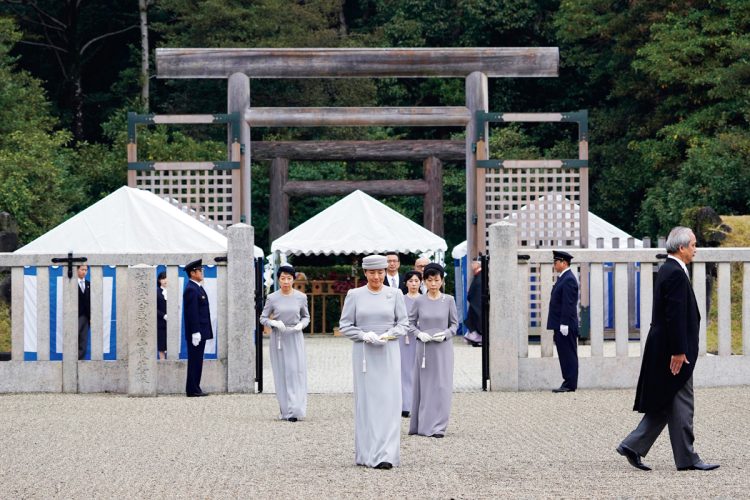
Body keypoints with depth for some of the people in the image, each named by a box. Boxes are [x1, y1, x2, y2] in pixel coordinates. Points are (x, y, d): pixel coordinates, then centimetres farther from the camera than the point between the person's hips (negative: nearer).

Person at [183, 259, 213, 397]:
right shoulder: (191, 289, -15)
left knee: (197, 362, 11)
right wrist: (195, 332, -23)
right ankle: (192, 390, -4)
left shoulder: (197, 288, 17)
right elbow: (192, 313, -20)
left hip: (201, 331, 10)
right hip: (196, 332, -10)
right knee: (195, 362, -6)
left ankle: (195, 389, 15)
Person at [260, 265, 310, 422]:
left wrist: (301, 324, -9)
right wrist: (274, 323, -16)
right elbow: (263, 318, 4)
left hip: (295, 337, 0)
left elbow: (306, 316, 12)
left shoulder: (301, 297, 1)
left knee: (296, 372, -7)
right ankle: (285, 410, 9)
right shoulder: (272, 298, -2)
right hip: (278, 337, 0)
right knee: (281, 373, 2)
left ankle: (295, 410, -7)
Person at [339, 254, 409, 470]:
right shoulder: (354, 295, 3)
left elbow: (404, 324, 6)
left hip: (389, 353, 0)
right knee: (366, 402, 0)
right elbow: (345, 325, 3)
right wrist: (364, 335, -12)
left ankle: (386, 455, -9)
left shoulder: (395, 295, 4)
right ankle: (367, 453, 6)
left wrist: (389, 334, -12)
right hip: (363, 353, 0)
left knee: (389, 402, -7)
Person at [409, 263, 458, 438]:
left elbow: (455, 324, 5)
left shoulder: (448, 300, -1)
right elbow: (411, 322, 8)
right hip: (424, 347, 1)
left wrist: (445, 334, -13)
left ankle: (438, 427, 1)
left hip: (443, 347, -1)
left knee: (441, 386, -3)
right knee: (423, 385, 5)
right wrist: (419, 333, -10)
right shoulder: (419, 301, 0)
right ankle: (421, 424, 14)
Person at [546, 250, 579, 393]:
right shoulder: (562, 278, 17)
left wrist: (564, 325, -23)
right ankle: (568, 383, 14)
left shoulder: (568, 280, -14)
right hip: (560, 325, 10)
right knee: (564, 355, 11)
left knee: (569, 355, -6)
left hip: (566, 326, -10)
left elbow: (568, 304, -20)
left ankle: (570, 385, -5)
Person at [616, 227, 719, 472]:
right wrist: (679, 352, -23)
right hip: (673, 350, -10)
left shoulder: (667, 270, 15)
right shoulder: (676, 274, -17)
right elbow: (675, 315, -22)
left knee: (666, 404, 13)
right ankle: (686, 459, 3)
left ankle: (633, 446, 12)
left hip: (663, 348, 10)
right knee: (681, 404, -3)